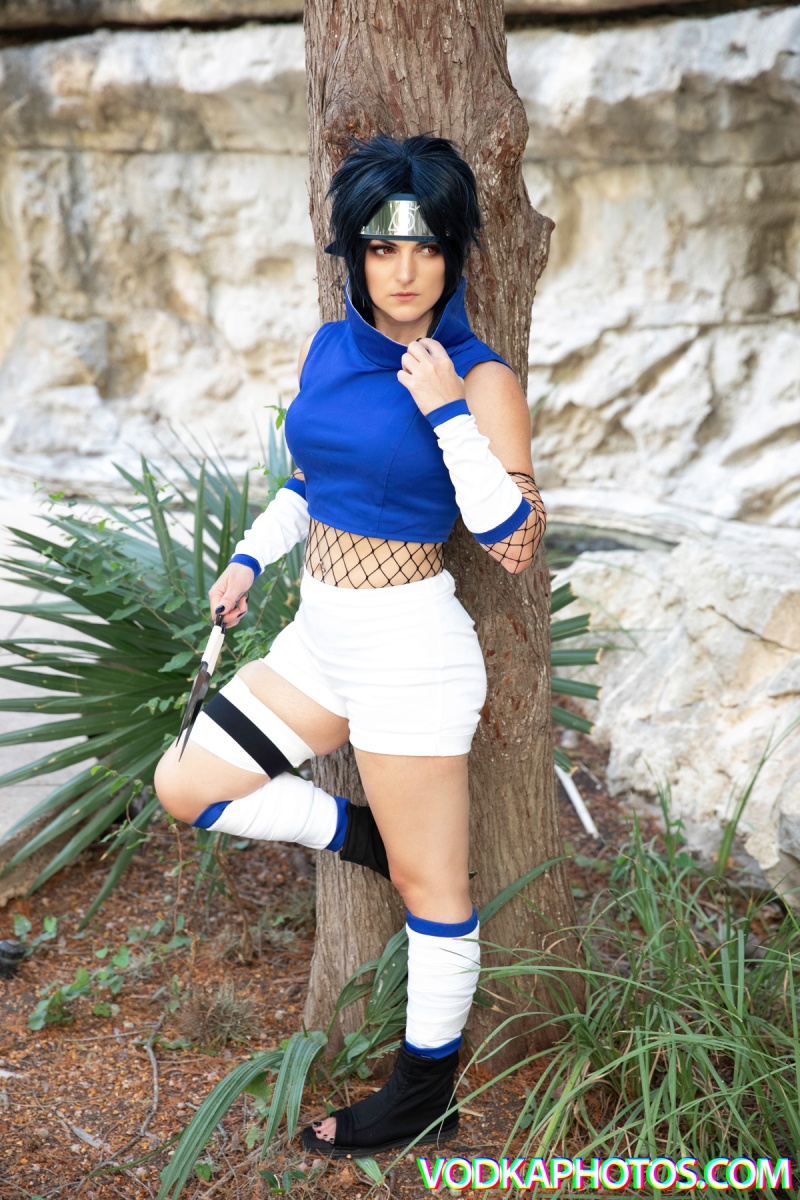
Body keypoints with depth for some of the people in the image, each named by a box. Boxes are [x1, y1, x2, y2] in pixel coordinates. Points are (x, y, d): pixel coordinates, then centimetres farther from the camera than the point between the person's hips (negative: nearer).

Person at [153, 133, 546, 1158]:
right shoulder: (325, 352, 5)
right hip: (322, 640, 7)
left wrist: (449, 412, -24)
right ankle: (371, 834, 23)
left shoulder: (480, 379, -13)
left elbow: (515, 545, -17)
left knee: (429, 885, 6)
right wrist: (249, 561, 10)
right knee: (183, 785, 10)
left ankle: (425, 1100, 26)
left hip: (410, 651, -7)